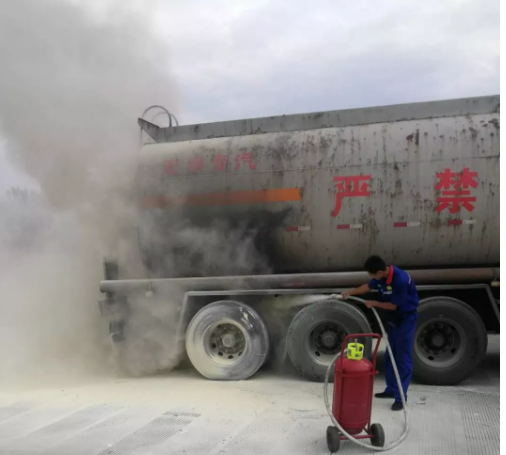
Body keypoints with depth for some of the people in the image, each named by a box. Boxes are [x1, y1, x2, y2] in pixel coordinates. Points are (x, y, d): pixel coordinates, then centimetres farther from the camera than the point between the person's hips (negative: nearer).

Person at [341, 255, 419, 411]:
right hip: (394, 318, 9)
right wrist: (349, 293, 17)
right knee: (390, 356, 15)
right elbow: (369, 286, 15)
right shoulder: (382, 275, -6)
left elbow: (394, 305, -22)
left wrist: (374, 303, -9)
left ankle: (401, 397, -1)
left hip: (406, 319, -9)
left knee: (403, 358, -6)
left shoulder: (400, 280, -32)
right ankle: (391, 389, 26)